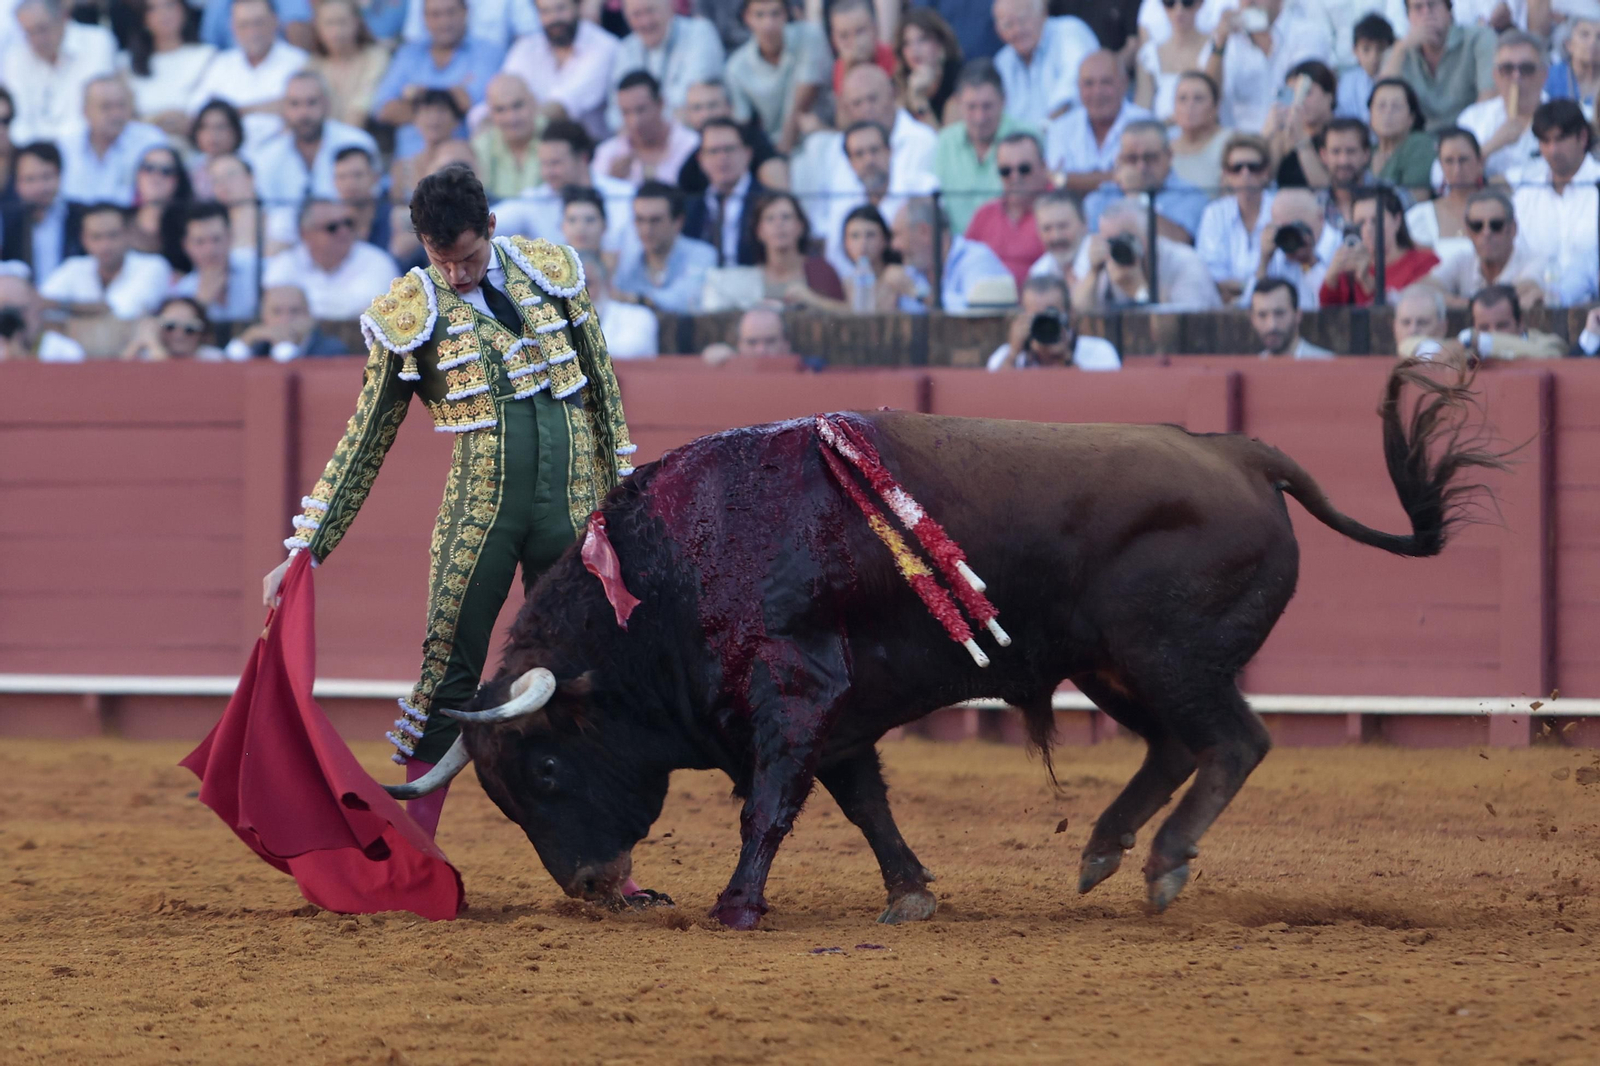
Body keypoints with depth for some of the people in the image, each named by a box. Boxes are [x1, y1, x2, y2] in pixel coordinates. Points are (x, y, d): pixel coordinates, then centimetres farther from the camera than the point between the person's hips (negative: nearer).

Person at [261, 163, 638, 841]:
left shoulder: (550, 270, 4)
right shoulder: (408, 314, -2)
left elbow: (601, 385, 13)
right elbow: (365, 442, 2)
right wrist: (305, 550, -1)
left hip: (573, 507, 2)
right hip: (479, 512, -2)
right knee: (448, 678, -5)